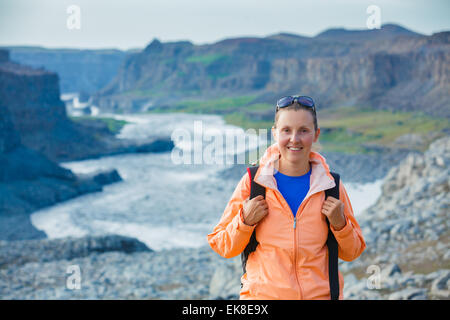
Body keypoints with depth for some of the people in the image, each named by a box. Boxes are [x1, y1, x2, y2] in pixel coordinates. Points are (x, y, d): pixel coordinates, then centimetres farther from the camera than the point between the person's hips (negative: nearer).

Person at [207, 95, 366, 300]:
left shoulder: (331, 185, 3)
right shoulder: (253, 181, -2)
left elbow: (351, 252, 11)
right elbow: (222, 247, 3)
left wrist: (339, 224, -6)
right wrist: (245, 221, -13)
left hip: (320, 294, 2)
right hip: (263, 294, -1)